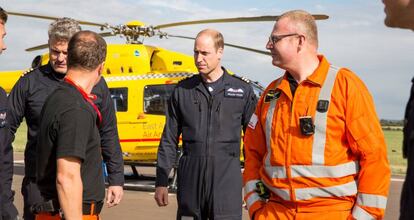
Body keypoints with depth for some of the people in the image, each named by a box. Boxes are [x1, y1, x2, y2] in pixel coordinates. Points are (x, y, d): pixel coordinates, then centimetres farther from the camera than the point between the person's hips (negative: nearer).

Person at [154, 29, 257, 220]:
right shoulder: (182, 91, 9)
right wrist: (161, 182, 6)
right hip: (190, 176, 2)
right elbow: (169, 140, 10)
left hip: (227, 177, -2)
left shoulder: (242, 91, 4)